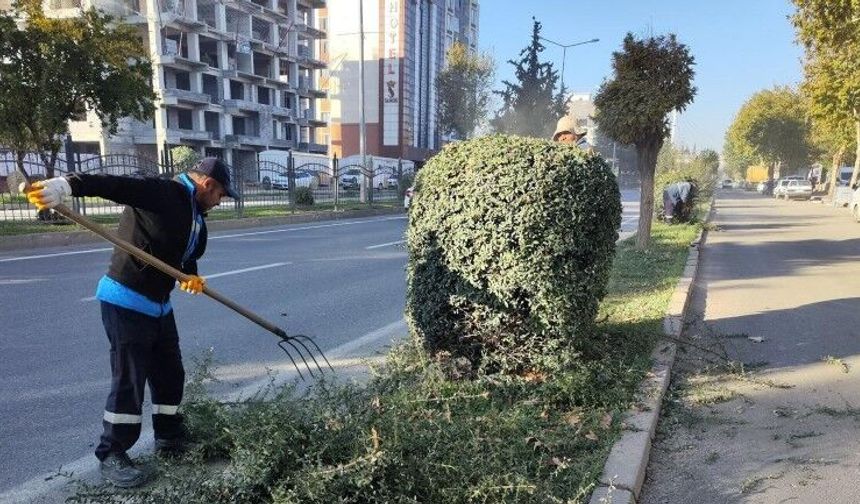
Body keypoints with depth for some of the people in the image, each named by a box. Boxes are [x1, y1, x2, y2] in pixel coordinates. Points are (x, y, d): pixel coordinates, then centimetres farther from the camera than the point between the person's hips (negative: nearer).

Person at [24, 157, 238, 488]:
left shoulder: (196, 218, 12)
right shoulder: (161, 192, -16)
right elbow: (114, 185, -29)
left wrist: (191, 276, -8)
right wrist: (69, 184, -46)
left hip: (159, 304, 9)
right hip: (126, 301, -9)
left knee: (170, 373, 16)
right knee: (129, 379, -4)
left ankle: (169, 437, 33)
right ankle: (111, 455, 12)